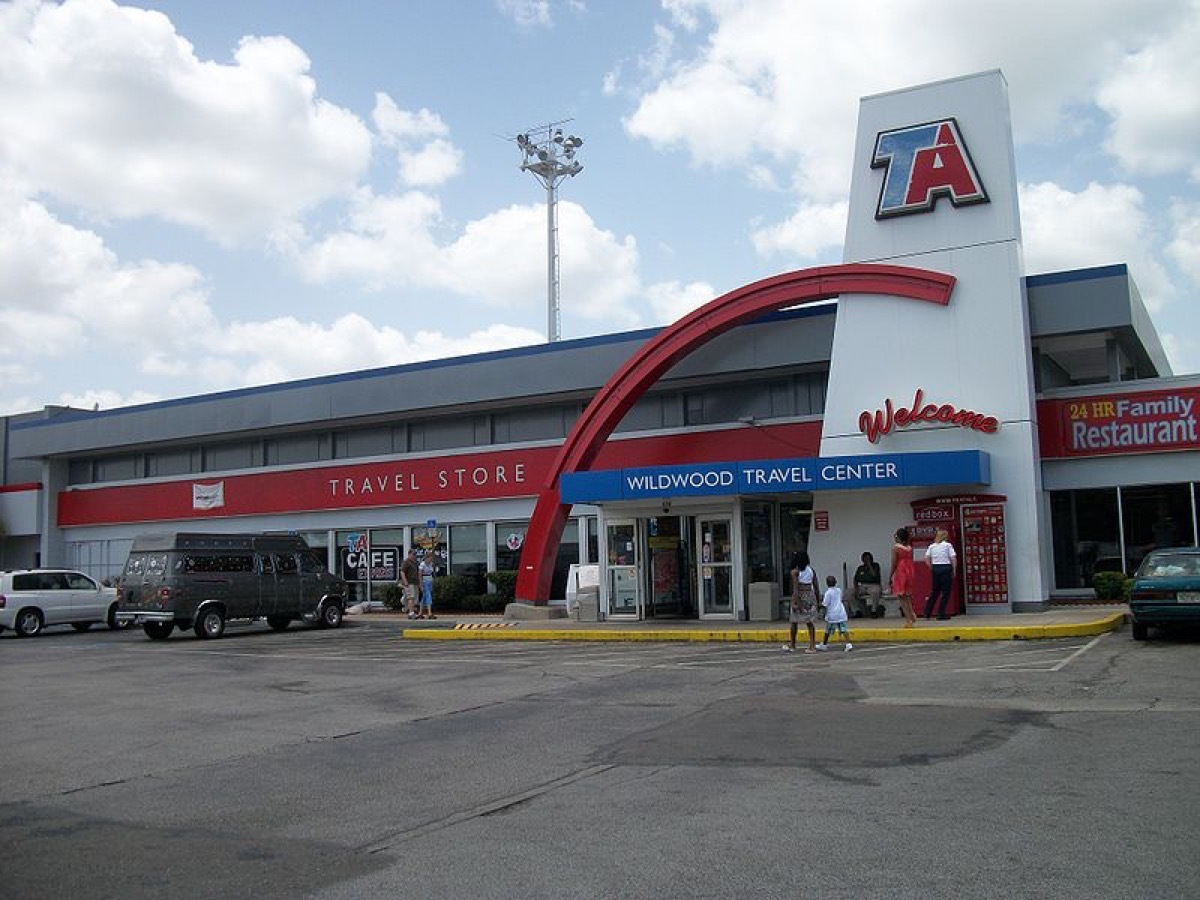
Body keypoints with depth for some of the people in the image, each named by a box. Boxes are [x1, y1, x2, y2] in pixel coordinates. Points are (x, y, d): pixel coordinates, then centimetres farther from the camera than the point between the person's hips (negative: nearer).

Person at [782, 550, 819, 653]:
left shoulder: (795, 571, -9)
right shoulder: (811, 570, 6)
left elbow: (795, 588, -16)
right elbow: (815, 586, 7)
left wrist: (795, 602, -18)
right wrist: (817, 599, 15)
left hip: (800, 597, -5)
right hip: (810, 595, 5)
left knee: (794, 621, 10)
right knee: (809, 622, 10)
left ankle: (792, 645, 18)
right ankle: (812, 646, 5)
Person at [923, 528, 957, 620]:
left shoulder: (931, 546, 7)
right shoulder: (948, 545, -3)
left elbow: (926, 559, 0)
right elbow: (953, 559, -7)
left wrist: (932, 568, 6)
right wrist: (954, 570, 0)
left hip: (935, 568, 4)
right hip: (946, 568, -4)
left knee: (934, 591, 14)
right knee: (946, 592, 3)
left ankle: (927, 612, 11)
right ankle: (941, 614, 2)